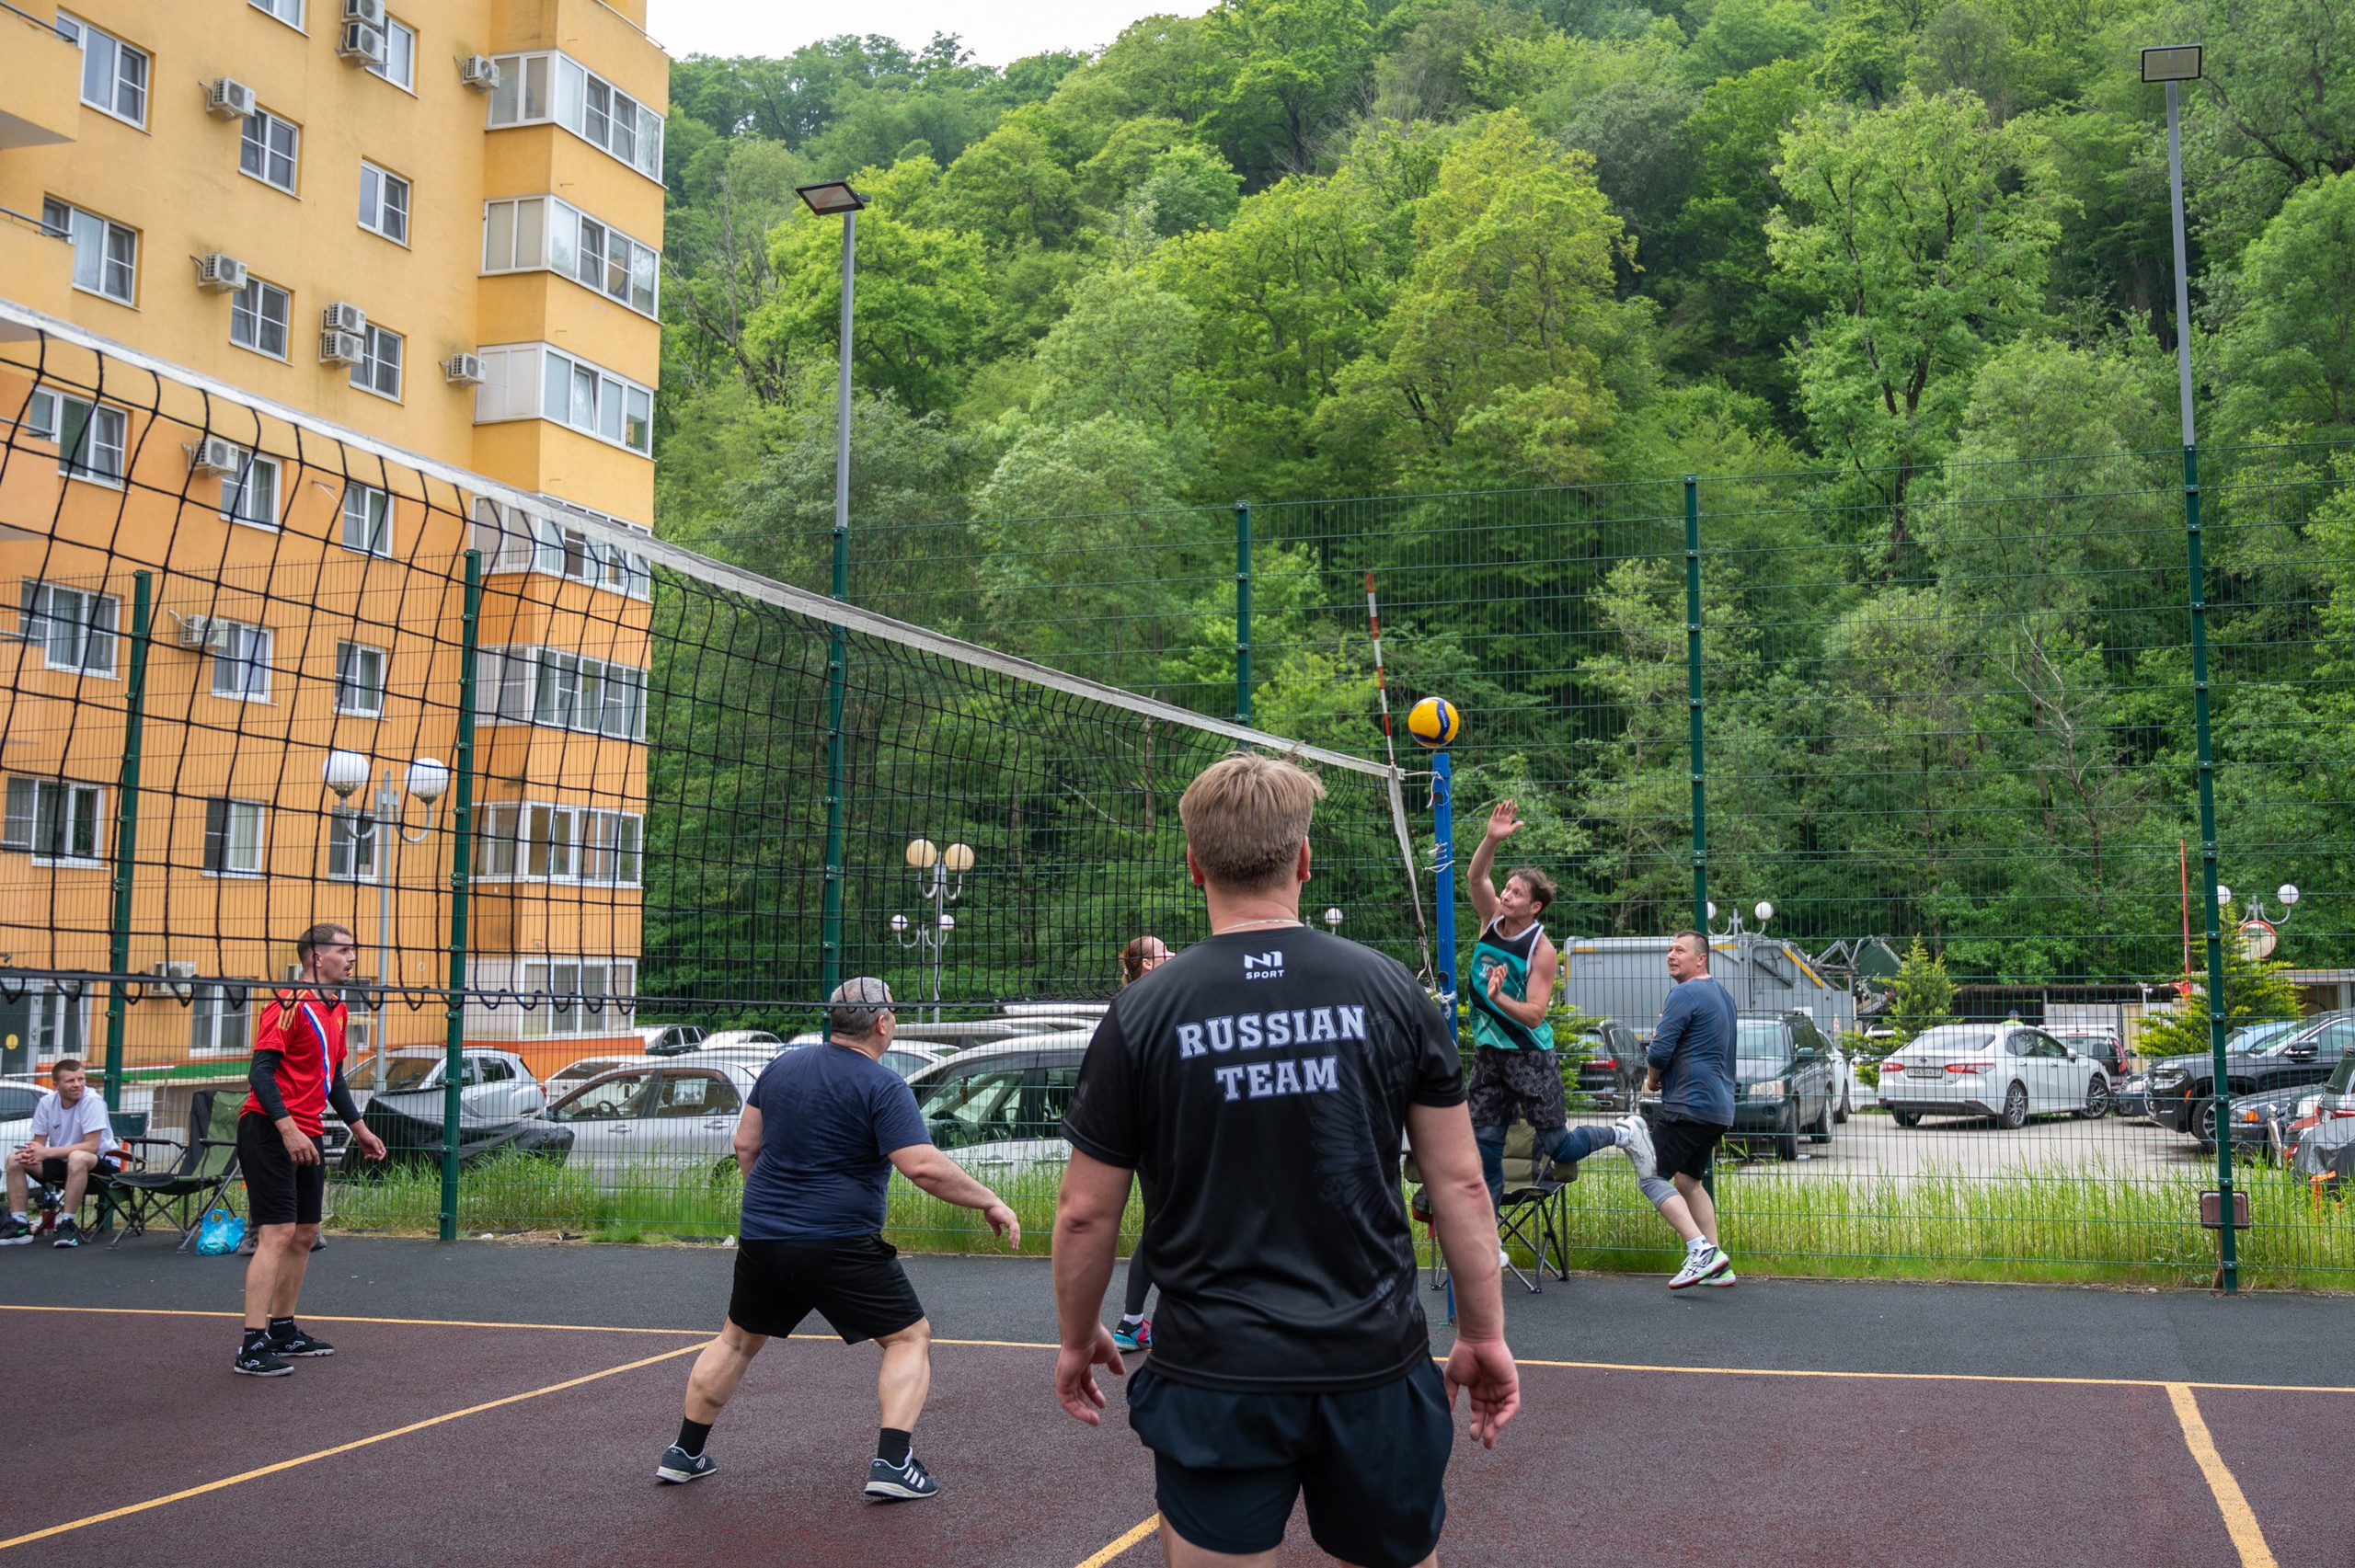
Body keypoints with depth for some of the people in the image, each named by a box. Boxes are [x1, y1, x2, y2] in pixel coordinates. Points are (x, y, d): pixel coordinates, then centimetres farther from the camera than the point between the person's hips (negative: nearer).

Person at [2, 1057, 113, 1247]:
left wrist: (46, 1152, -28)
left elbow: (92, 1146, -26)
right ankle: (19, 1224, -3)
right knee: (15, 1159, -7)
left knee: (77, 1157, -38)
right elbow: (39, 1142, 3)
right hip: (62, 1164, 6)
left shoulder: (92, 1102, -20)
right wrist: (32, 1153, -23)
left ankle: (69, 1224, -29)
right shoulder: (46, 1103, -3)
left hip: (99, 1162, -6)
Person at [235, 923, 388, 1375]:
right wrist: (288, 1129, -28)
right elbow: (260, 1071, -20)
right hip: (269, 1131, -9)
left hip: (306, 1137, 9)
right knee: (278, 1234, -14)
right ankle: (252, 1346, -13)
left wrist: (359, 1129, 25)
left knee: (305, 1234, 13)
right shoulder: (289, 1006, -13)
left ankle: (283, 1329, 25)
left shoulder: (336, 1009, 15)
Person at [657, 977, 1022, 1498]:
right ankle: (892, 1462, -6)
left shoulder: (782, 1065, 8)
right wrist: (990, 1203, -10)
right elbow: (925, 1167, -20)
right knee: (910, 1337, 6)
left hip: (761, 1239, 6)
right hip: (841, 1248, -6)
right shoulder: (883, 1087, -12)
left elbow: (745, 1144, 14)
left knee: (737, 1339, 24)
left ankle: (684, 1454, 31)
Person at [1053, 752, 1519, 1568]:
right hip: (1376, 1367, 2)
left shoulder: (1141, 1016, -7)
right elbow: (1459, 1182, 0)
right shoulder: (1390, 991, -3)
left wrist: (1078, 1338, 15)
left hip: (1214, 1378, -1)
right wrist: (1484, 1333, 11)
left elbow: (1085, 1212, -1)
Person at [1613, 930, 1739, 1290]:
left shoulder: (1685, 994, -12)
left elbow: (1658, 1052, -16)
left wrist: (1651, 1081, 4)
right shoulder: (1722, 996, 19)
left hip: (1691, 1106, -10)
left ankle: (1701, 1250, -20)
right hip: (1720, 1108, 10)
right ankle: (1718, 1264, 15)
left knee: (1652, 1178, -9)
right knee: (1687, 1181, 18)